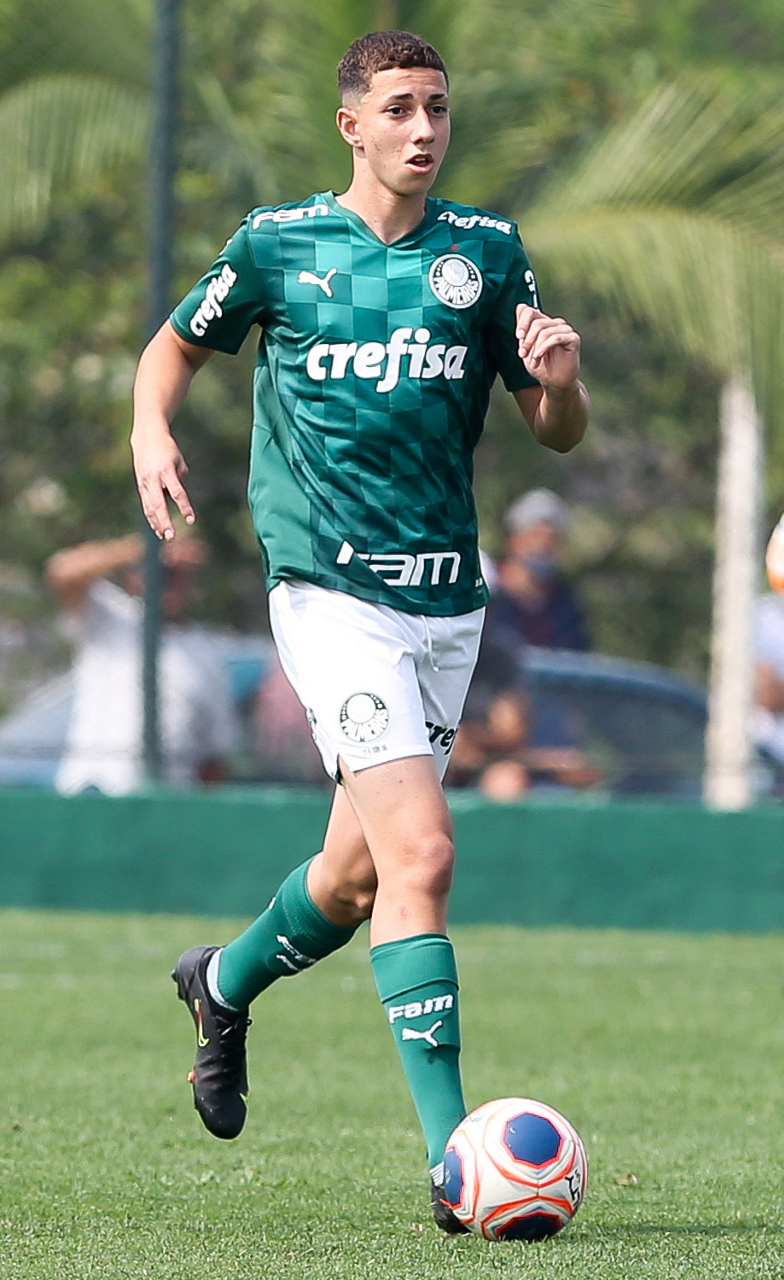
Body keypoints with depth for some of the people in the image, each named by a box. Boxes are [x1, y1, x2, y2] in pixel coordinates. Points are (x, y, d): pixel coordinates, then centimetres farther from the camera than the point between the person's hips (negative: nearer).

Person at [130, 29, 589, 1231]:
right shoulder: (278, 243, 0)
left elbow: (560, 434, 8)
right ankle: (455, 1161, -18)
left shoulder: (487, 251, 6)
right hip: (332, 589, -4)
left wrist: (560, 378, -15)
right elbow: (179, 344, 17)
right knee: (419, 853, -18)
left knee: (358, 871, 15)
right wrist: (151, 428, -4)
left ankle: (225, 984, 47)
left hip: (449, 601, 4)